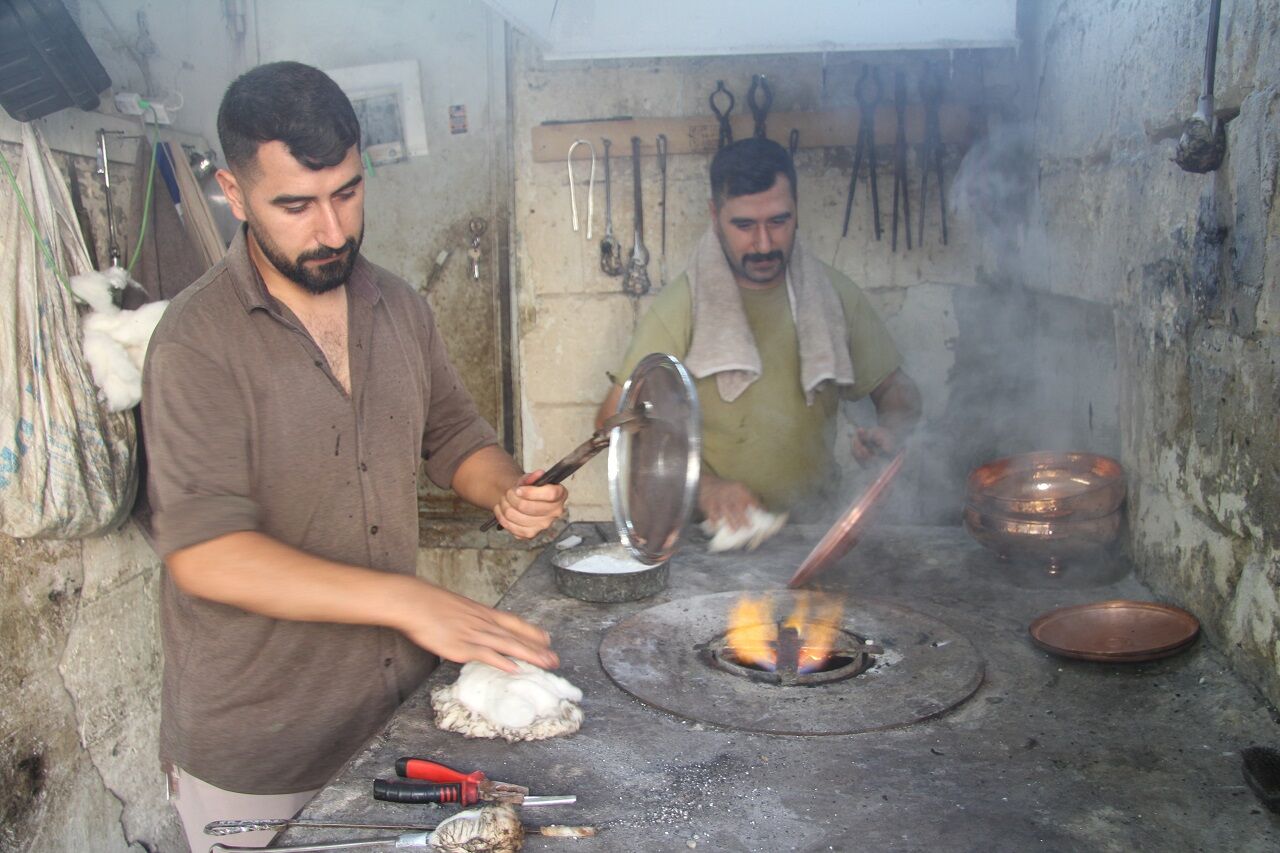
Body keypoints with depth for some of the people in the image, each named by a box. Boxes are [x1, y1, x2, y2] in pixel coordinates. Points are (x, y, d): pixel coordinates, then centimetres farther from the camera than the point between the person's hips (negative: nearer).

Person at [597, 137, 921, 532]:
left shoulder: (835, 296, 8)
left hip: (815, 526, 3)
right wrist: (702, 486, -15)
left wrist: (889, 432, -2)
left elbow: (897, 390, 20)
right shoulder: (677, 310, -3)